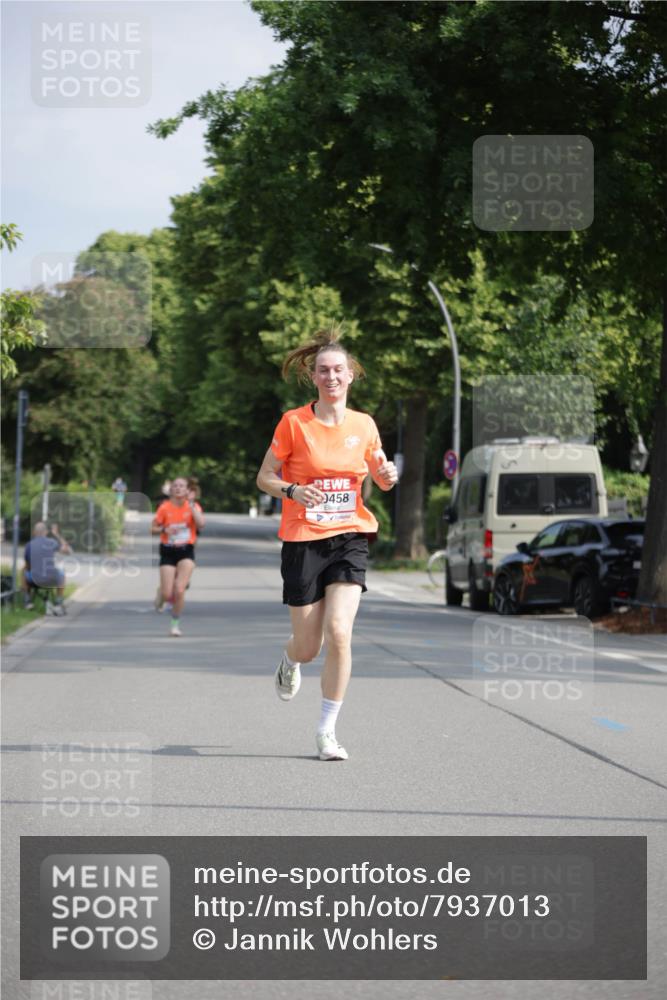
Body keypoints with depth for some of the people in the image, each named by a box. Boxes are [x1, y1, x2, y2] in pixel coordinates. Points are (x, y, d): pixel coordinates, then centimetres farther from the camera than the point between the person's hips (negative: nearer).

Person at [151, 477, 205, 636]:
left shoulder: (193, 506, -1)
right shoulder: (164, 507, -2)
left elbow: (201, 524, -18)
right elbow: (153, 529, 3)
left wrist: (191, 505, -17)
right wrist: (164, 529, -16)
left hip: (186, 552, 0)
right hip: (168, 551, 0)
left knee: (179, 590, -15)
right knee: (167, 595, -6)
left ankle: (175, 623, 4)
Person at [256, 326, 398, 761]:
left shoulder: (364, 425, 4)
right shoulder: (294, 422, -4)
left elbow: (381, 480, 18)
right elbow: (265, 477, 1)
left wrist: (388, 475, -6)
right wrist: (293, 491, -19)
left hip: (350, 538, 1)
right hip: (303, 541, -1)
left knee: (339, 631, -18)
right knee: (309, 647, 3)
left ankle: (327, 731, -6)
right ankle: (291, 661, 43)